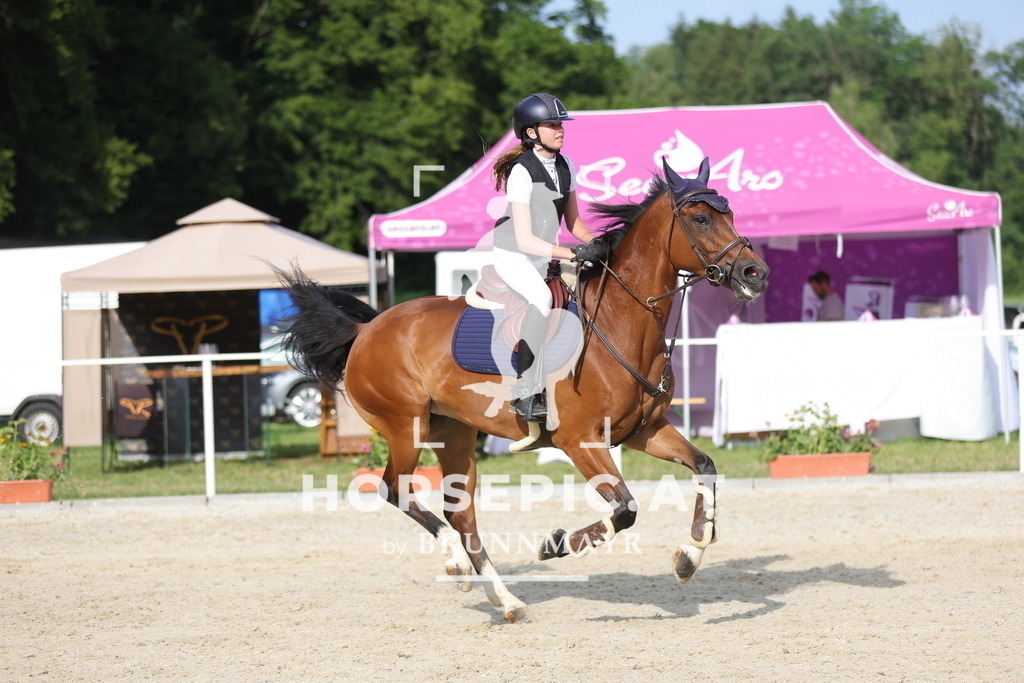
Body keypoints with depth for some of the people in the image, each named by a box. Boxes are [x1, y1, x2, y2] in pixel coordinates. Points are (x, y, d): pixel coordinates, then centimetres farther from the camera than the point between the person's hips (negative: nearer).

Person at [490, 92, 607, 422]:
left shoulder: (565, 166, 2)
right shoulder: (522, 172, -21)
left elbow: (572, 221, 12)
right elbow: (525, 239, -25)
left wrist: (594, 243, -9)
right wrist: (574, 253, -32)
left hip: (544, 259, 9)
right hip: (513, 257, -9)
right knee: (542, 297, -34)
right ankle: (526, 394, -37)